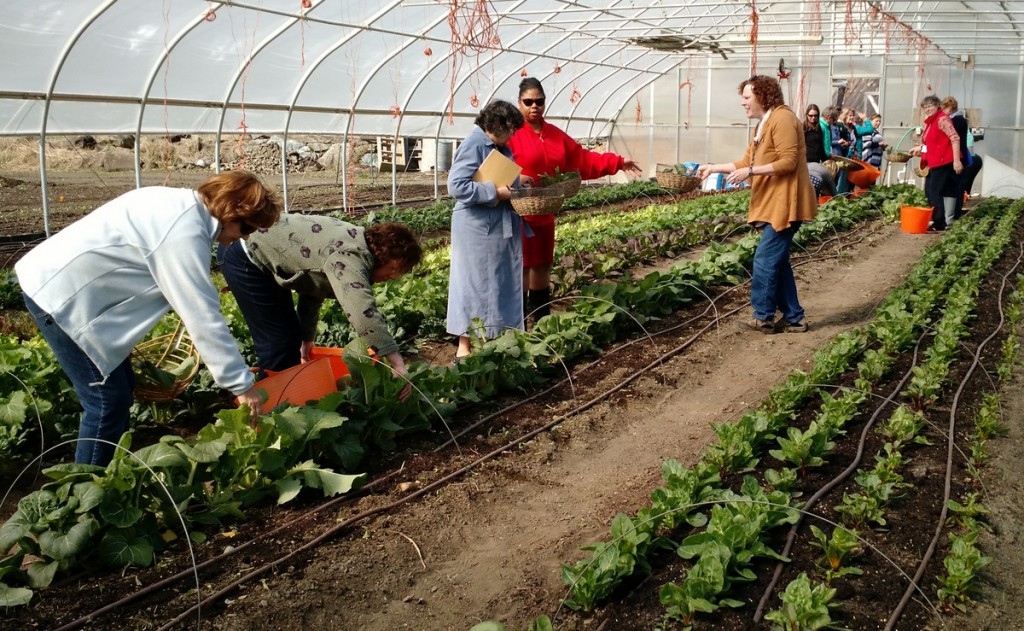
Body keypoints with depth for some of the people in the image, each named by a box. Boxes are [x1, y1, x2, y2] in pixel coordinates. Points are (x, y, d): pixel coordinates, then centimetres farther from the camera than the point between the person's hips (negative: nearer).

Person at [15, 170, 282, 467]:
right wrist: (242, 384, -20)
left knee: (120, 388, 15)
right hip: (58, 293, -10)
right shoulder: (185, 233, -24)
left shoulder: (181, 204, 7)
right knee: (108, 400, -7)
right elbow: (204, 319, -25)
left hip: (66, 282, 10)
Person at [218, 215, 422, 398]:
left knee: (292, 336, 16)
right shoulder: (350, 258, -28)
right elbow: (363, 313, -43)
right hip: (245, 258, -11)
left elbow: (313, 287, 15)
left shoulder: (352, 244, 4)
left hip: (261, 253, 11)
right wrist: (397, 364, -45)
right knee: (278, 343, -9)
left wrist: (307, 338, 21)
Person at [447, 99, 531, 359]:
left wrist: (517, 180, 9)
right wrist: (495, 192, -22)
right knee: (475, 286, -2)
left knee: (502, 286, 13)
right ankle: (465, 346, 6)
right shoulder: (473, 146, -16)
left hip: (501, 229, 9)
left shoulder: (500, 148, 11)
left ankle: (494, 336, 23)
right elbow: (456, 186, -24)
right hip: (478, 230, -9)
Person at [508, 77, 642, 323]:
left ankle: (542, 321, 25)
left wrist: (617, 162, 9)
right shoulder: (511, 133, -9)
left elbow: (582, 159, 13)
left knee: (542, 266, 14)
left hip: (545, 214, 7)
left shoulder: (555, 135, 12)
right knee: (521, 268, -4)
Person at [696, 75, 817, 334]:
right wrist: (713, 168, 14)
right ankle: (794, 318, 16)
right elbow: (746, 162, 19)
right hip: (773, 204, 11)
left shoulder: (782, 119, -14)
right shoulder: (763, 124, 19)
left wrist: (750, 172, -23)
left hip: (784, 204, -11)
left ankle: (763, 317, 1)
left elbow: (788, 162, -21)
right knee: (777, 261, 11)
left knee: (765, 260, -8)